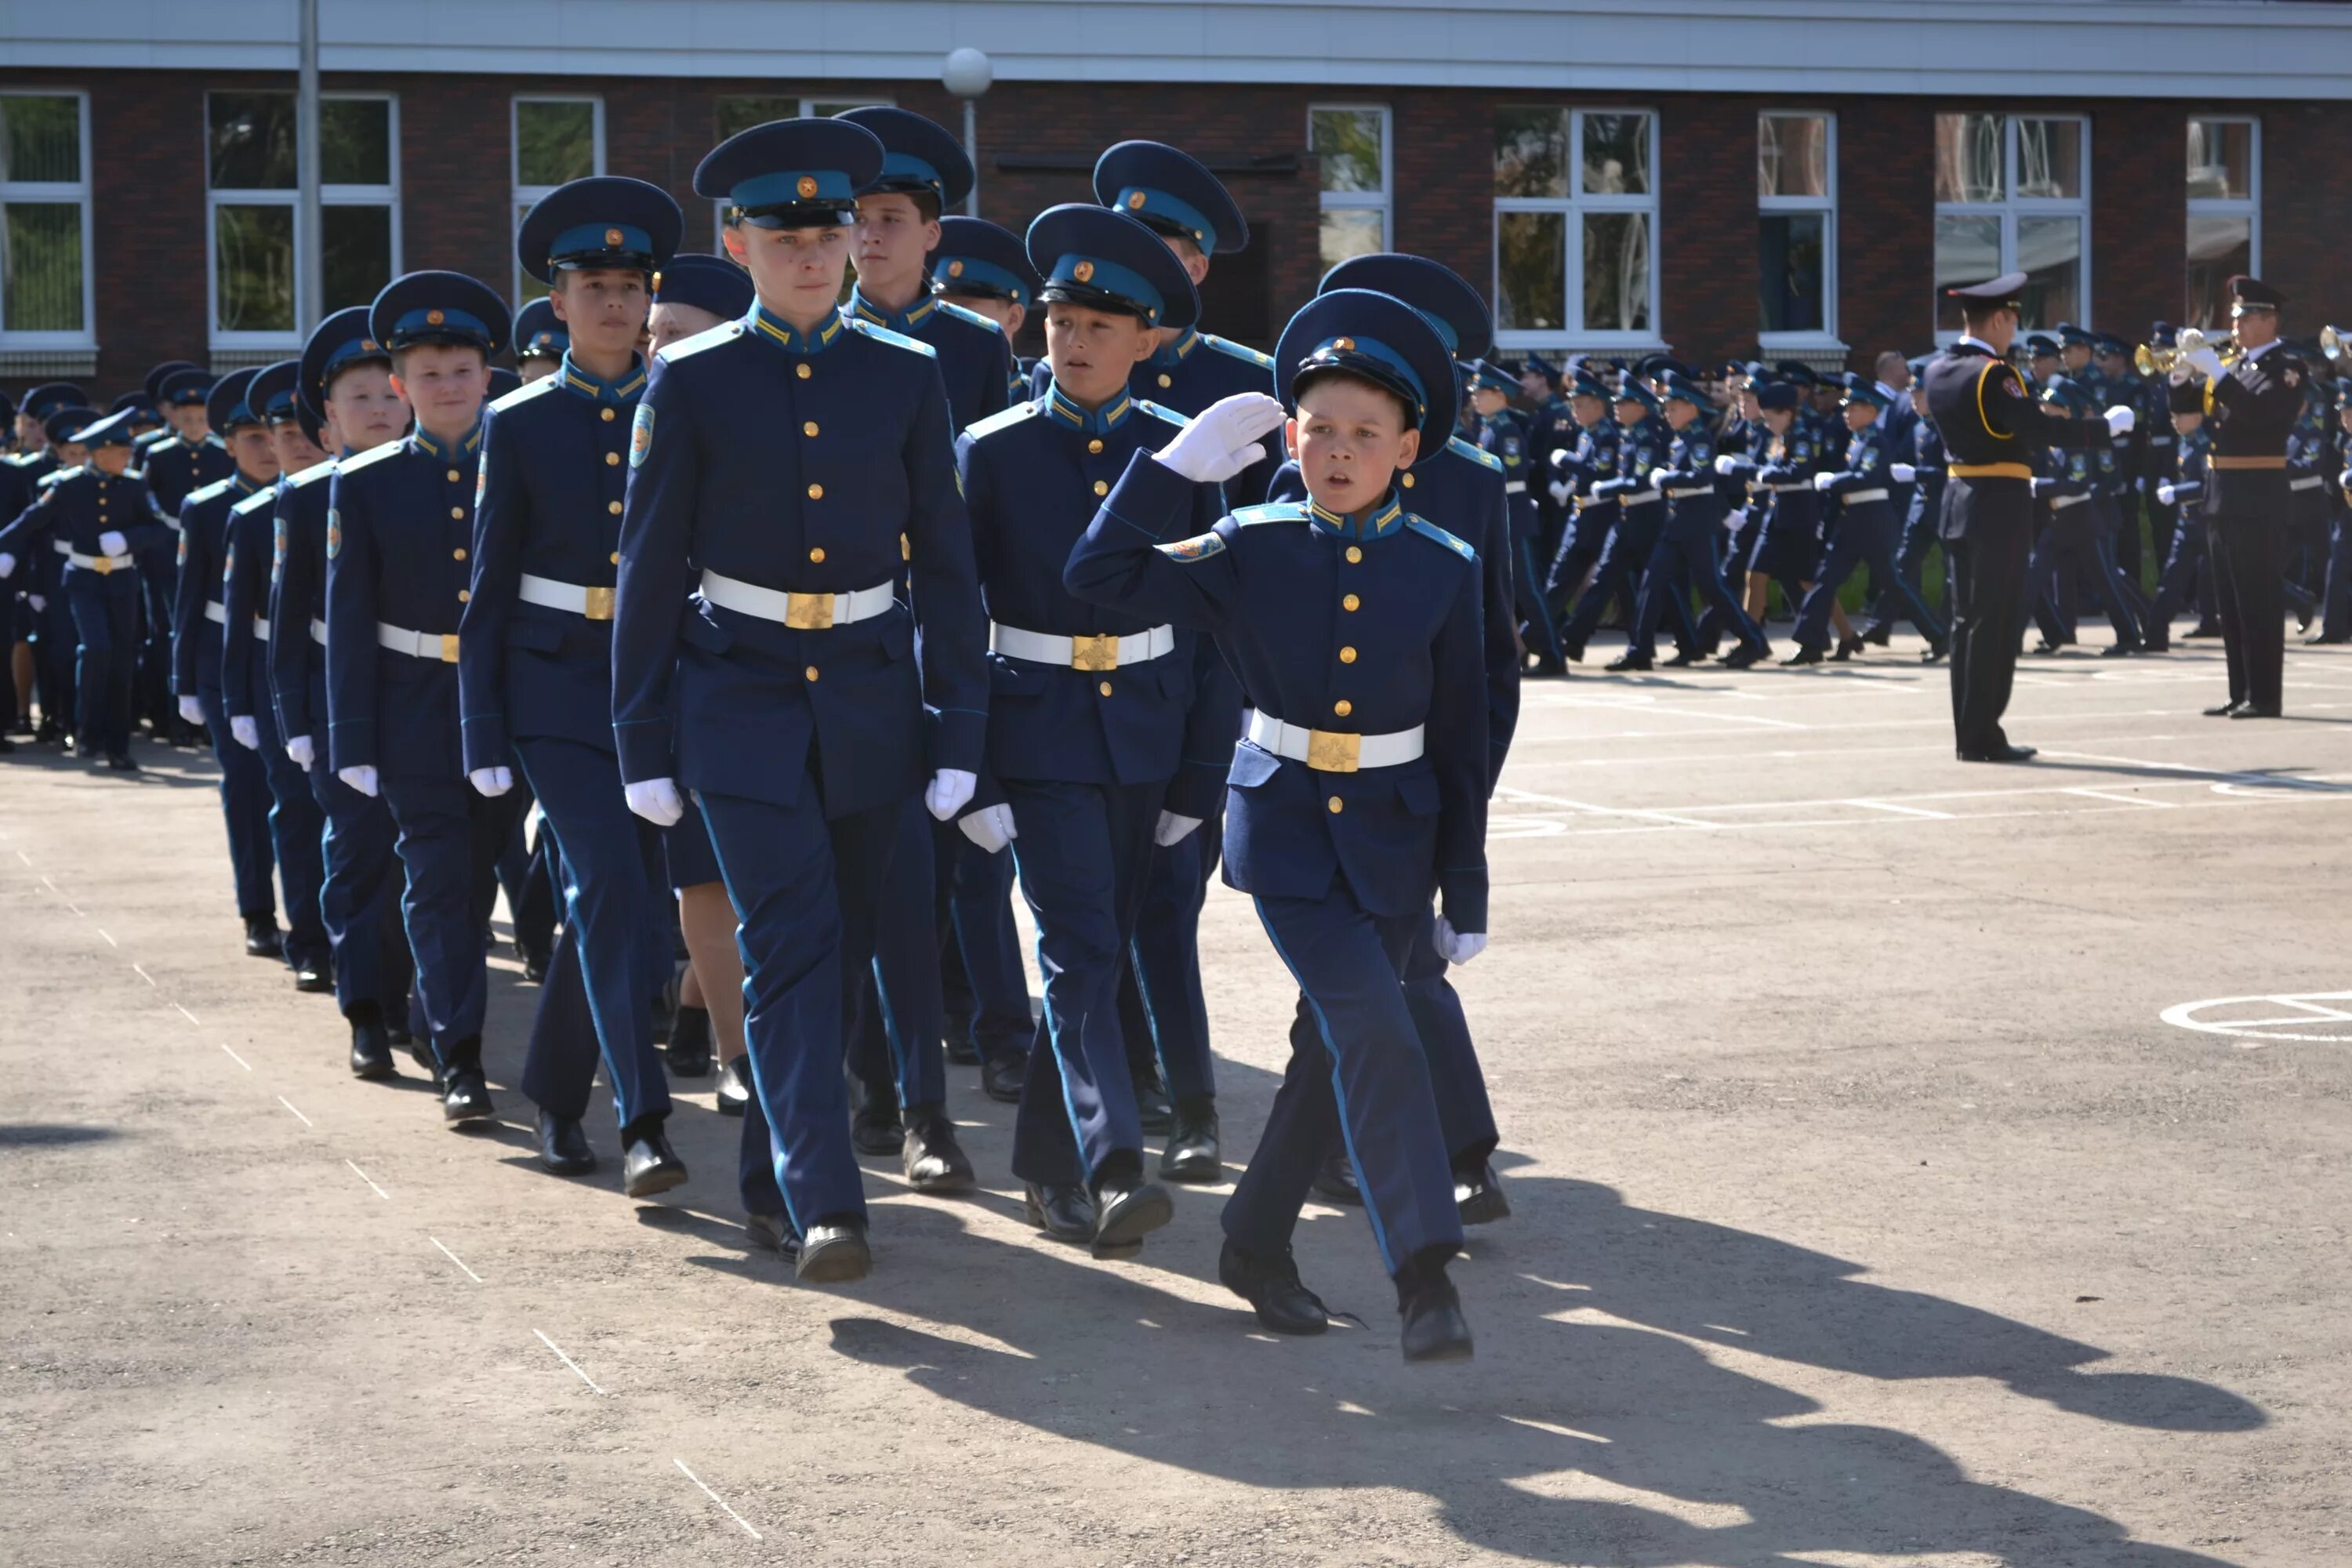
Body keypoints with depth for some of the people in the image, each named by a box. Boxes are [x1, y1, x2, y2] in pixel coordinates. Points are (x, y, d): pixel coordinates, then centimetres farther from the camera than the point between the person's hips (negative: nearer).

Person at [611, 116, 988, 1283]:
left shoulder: (906, 378, 4)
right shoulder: (691, 382, -1)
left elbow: (946, 566, 5)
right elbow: (650, 569, 1)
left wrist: (957, 733, 0)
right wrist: (645, 745, -1)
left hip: (871, 695, 3)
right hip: (741, 697, -3)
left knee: (839, 949, 10)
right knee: (791, 947, -14)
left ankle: (771, 1179, 26)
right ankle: (826, 1207, -19)